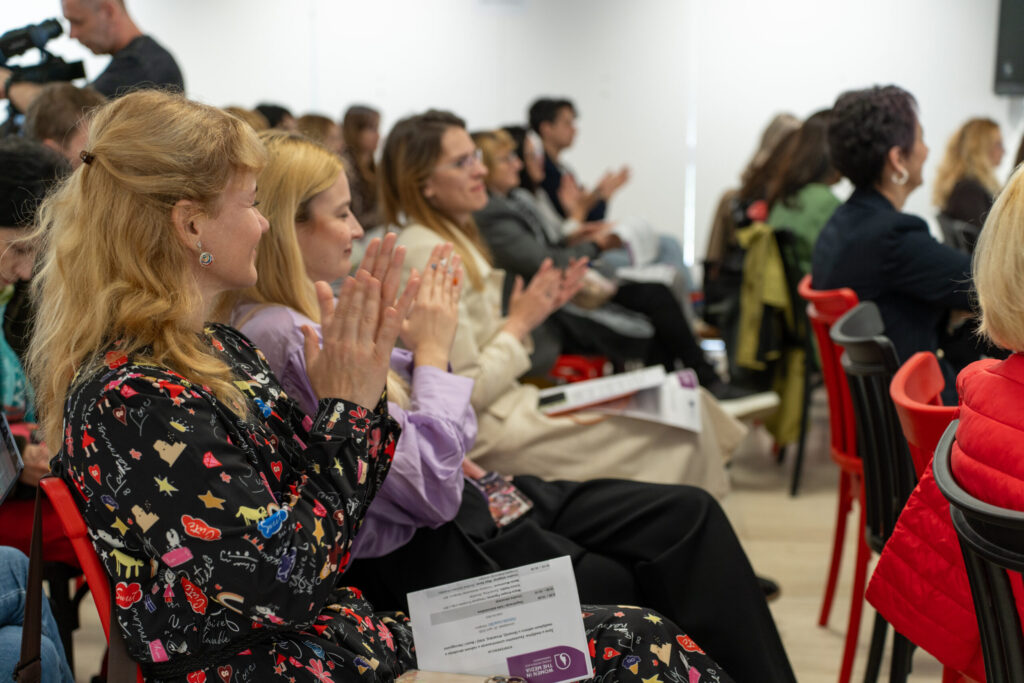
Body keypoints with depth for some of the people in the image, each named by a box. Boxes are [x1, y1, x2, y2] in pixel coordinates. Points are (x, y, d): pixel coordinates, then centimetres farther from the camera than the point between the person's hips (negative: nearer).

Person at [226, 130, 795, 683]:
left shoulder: (309, 317, 8)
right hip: (423, 559, -9)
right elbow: (431, 488, -24)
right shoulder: (286, 339, -23)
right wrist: (433, 351, -12)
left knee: (689, 514, 2)